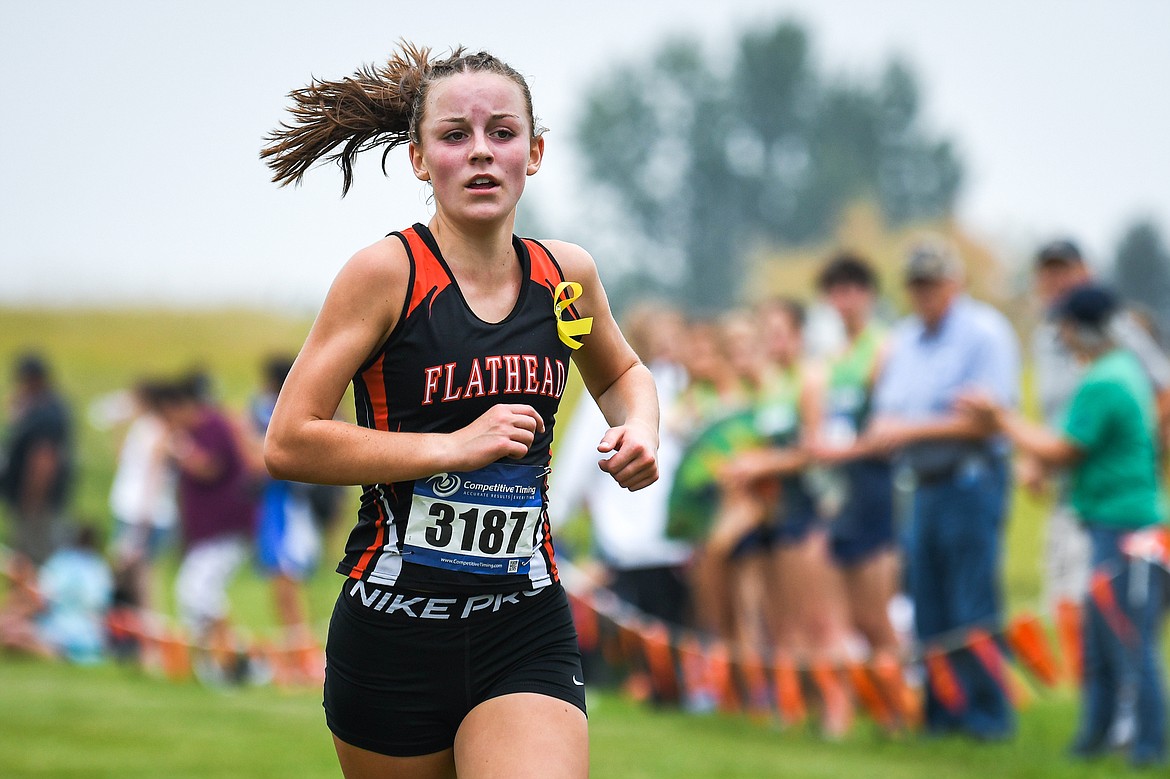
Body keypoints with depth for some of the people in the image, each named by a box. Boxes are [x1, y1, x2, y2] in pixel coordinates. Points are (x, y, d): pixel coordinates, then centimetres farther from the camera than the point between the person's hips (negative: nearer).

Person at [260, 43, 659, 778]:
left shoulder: (566, 274, 6)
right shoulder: (388, 271, -7)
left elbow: (623, 373, 29)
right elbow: (288, 445, -11)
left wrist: (639, 429, 6)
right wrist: (457, 446, -15)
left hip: (527, 634, 2)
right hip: (395, 634, -2)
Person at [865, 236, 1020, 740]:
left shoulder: (986, 333, -7)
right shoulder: (904, 340, 17)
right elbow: (886, 413, 19)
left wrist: (912, 430, -14)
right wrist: (880, 433, -5)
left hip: (970, 483, -7)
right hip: (923, 486, 7)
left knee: (972, 609, -8)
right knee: (929, 611, 8)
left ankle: (988, 714, -2)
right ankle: (940, 714, 13)